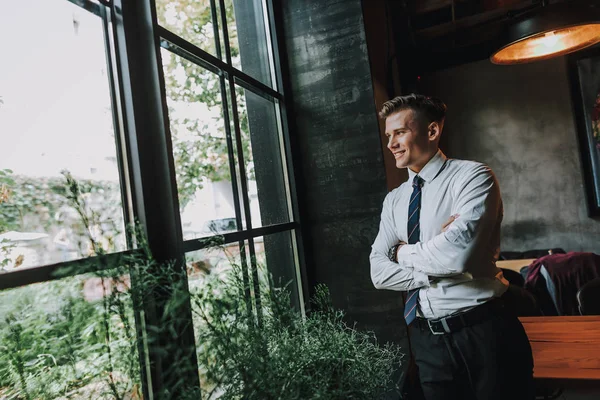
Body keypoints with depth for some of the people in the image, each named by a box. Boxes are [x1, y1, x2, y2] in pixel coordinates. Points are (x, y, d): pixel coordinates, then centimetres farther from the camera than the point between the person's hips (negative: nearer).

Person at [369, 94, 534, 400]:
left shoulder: (472, 176, -9)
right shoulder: (393, 200, 7)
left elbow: (458, 253, -26)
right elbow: (379, 273, -3)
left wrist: (403, 252, -8)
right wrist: (437, 265, -16)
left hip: (484, 331, -4)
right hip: (425, 337, 5)